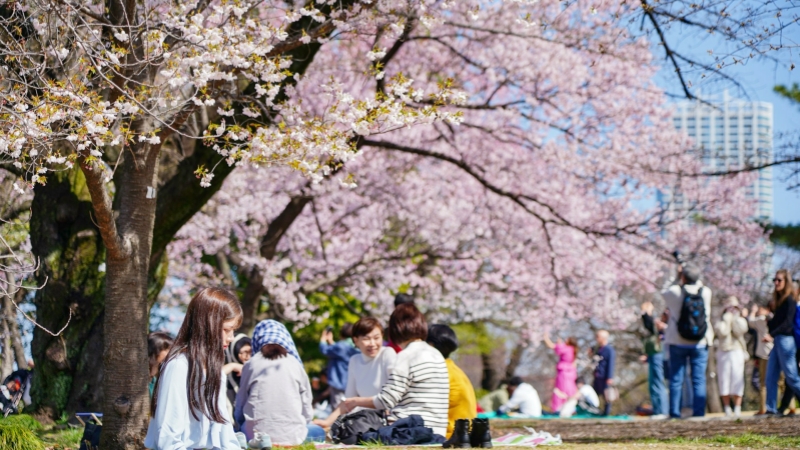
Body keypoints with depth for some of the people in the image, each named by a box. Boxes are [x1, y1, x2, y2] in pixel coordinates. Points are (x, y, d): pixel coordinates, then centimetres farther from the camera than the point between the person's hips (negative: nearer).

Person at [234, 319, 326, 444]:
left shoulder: (251, 364, 5)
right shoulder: (294, 364, 6)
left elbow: (239, 411, 10)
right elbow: (307, 412, 8)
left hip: (257, 434, 0)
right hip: (291, 435, 0)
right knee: (319, 432, 31)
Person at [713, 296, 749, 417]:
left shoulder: (741, 320, 10)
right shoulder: (720, 321, 9)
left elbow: (739, 331, -10)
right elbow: (721, 332, -12)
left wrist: (735, 317, -4)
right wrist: (727, 317, -6)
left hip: (737, 352, 0)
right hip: (723, 353, 0)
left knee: (737, 380, -6)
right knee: (724, 380, -3)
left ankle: (737, 408, -5)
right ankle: (727, 408, 2)